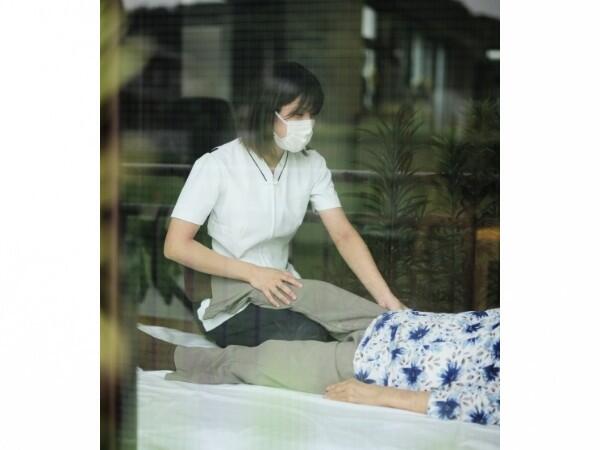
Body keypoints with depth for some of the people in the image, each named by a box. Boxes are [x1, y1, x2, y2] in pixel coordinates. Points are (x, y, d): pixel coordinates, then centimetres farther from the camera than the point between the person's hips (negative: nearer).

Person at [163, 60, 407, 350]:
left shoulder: (312, 165, 1)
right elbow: (176, 246, -15)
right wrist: (254, 273, -22)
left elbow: (344, 235, -7)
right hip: (231, 304, -5)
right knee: (308, 336, -30)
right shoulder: (217, 165, -14)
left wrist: (386, 298, -21)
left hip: (283, 288, 5)